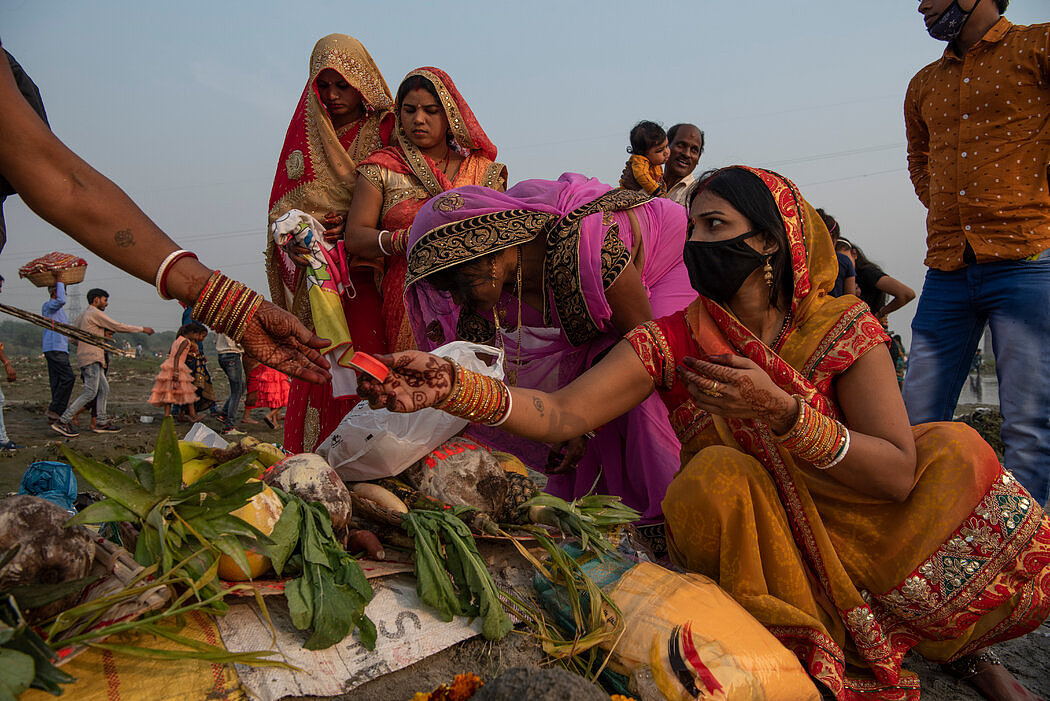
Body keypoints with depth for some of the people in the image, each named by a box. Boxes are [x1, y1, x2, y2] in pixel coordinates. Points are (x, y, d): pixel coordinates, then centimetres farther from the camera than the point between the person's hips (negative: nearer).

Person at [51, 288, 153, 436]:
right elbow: (118, 326, -9)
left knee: (104, 389, 11)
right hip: (91, 358, -11)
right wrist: (142, 329, -2)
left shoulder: (82, 315, 21)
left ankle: (101, 422, 11)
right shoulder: (95, 313, -8)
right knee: (90, 392, -13)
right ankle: (62, 421, -14)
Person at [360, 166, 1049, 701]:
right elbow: (561, 413, -21)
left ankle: (961, 644, 7)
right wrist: (455, 386, -37)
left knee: (953, 452, -20)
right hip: (740, 538, -1)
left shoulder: (843, 327, -9)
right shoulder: (672, 341, -9)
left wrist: (782, 412, -32)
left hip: (848, 530, 1)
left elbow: (900, 475, -17)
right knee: (716, 474, -30)